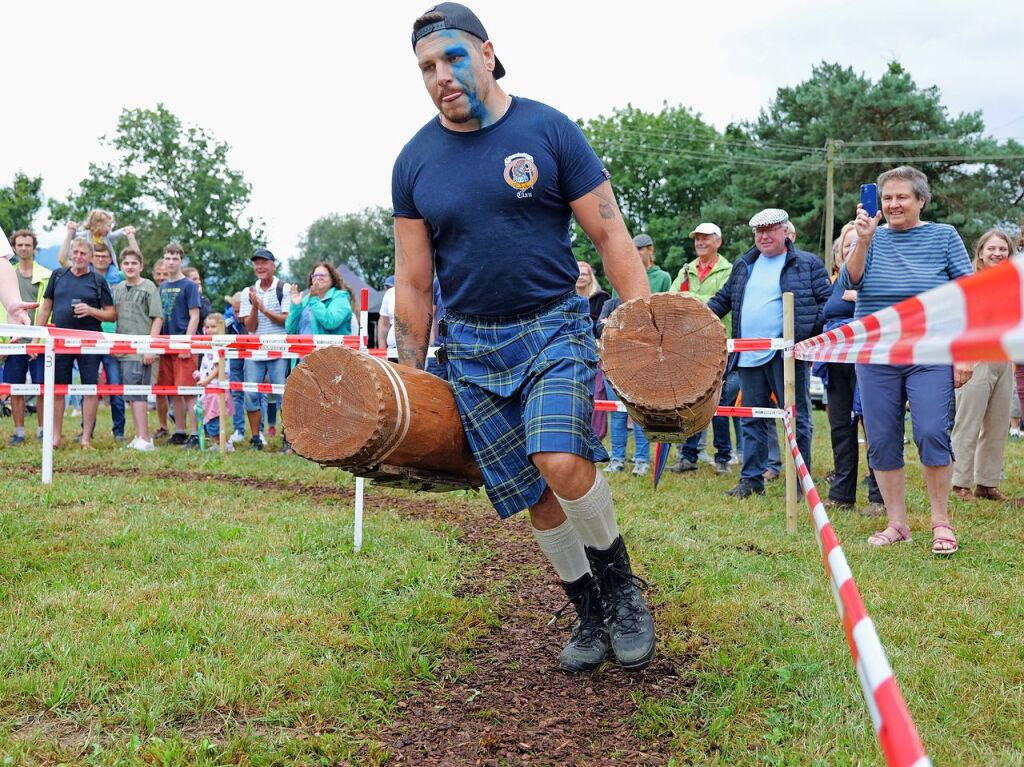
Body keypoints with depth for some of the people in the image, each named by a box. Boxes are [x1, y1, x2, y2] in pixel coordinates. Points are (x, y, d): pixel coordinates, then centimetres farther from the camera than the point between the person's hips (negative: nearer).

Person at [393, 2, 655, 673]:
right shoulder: (415, 162, 4)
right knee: (535, 495, 4)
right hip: (472, 349, 3)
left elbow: (611, 236, -3)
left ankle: (623, 590, 1)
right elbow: (413, 283, 8)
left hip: (554, 327, -3)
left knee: (561, 461, -24)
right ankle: (590, 616, 24)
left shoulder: (547, 131, -4)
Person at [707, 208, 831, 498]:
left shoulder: (808, 264, 2)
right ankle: (751, 480, 20)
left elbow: (828, 303, -2)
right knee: (752, 419, 11)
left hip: (787, 355, -5)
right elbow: (723, 299, 23)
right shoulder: (743, 265, 17)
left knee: (797, 419, 1)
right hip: (749, 356, 5)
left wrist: (807, 333, -16)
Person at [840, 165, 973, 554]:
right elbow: (849, 282, -7)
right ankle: (896, 524, 15)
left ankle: (941, 522, 3)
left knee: (932, 434, -13)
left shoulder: (944, 237, 3)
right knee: (882, 441, 3)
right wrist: (863, 241, -21)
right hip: (876, 357, 3)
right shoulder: (873, 238, 7)